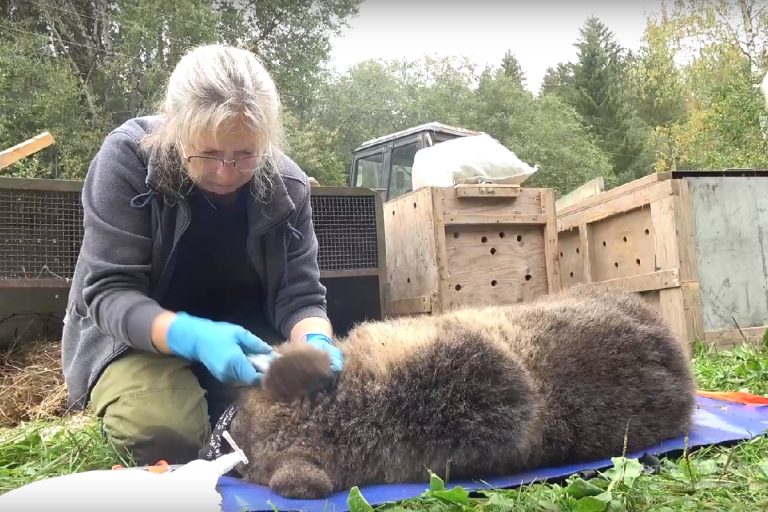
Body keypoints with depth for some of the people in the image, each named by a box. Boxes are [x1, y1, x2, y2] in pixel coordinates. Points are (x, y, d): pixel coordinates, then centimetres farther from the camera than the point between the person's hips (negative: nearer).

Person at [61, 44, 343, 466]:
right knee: (163, 430, -29)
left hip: (244, 333, 3)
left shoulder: (287, 184, -13)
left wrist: (316, 344, -36)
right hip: (133, 333, -3)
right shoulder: (127, 158, -22)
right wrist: (192, 336, -43)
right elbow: (109, 290, -24)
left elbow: (299, 295, -13)